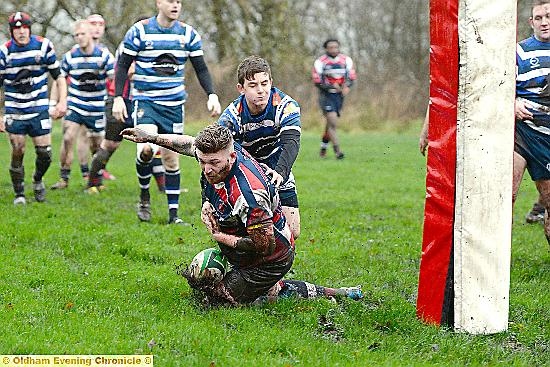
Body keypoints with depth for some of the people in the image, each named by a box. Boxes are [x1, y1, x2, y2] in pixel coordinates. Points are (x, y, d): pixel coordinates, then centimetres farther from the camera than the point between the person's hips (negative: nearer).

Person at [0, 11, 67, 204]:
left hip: (39, 109, 1)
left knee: (45, 153, -1)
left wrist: (62, 102, -6)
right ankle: (19, 194, 9)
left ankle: (37, 180, 29)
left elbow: (58, 76, 6)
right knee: (17, 152, -6)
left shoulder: (43, 46, -4)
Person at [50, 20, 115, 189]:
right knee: (67, 139, -15)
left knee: (96, 146, 8)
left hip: (97, 107, -1)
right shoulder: (70, 56, -3)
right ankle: (64, 178, -6)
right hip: (75, 105, 1)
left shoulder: (104, 55, -8)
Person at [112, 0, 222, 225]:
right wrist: (118, 98, -9)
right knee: (147, 148, -24)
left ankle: (173, 214, 14)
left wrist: (212, 95, -6)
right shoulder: (139, 31, -5)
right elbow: (122, 65, -1)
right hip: (145, 101, -3)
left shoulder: (188, 34, 3)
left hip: (174, 104, 3)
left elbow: (201, 69, 8)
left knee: (171, 158, 5)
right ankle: (144, 196, 2)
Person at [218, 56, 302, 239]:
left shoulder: (286, 106, -23)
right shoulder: (231, 116, -24)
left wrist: (280, 171, -57)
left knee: (292, 232, -4)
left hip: (278, 171, 1)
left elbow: (291, 143, -35)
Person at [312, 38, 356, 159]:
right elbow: (317, 81, -9)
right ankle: (337, 150, -18)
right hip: (326, 95, -4)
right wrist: (331, 87, -23)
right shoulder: (320, 62, -9)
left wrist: (346, 86, -17)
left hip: (339, 95, 4)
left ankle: (323, 146, 33)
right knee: (333, 123, -17)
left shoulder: (346, 60, 3)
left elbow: (351, 77, 4)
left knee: (331, 123, 13)